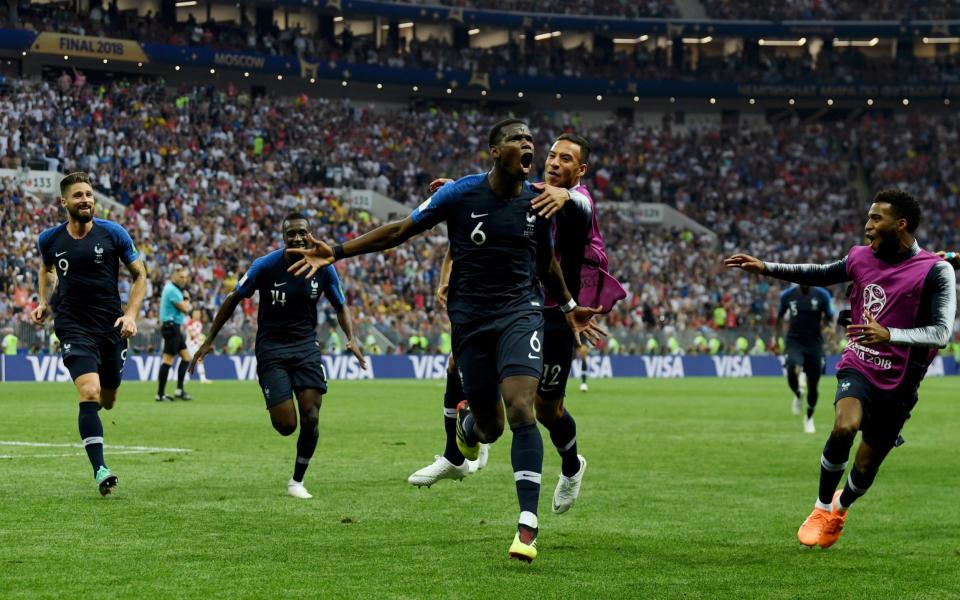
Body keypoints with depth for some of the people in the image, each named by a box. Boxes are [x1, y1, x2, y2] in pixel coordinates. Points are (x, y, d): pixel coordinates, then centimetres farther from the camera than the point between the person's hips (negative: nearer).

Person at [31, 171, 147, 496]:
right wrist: (44, 304, 10)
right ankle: (100, 469, -20)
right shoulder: (49, 240, 0)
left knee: (107, 401, 12)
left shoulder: (113, 233, -4)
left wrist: (131, 314, -8)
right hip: (74, 329, -1)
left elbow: (139, 275, 4)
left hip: (111, 327, 1)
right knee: (90, 395, -21)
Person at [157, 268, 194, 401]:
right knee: (168, 360, -10)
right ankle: (160, 394, -9)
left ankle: (180, 390, 12)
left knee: (187, 357, 11)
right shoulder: (172, 290, -15)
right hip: (171, 326, -11)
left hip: (175, 328, 11)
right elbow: (185, 309, -17)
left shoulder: (171, 288, 17)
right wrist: (186, 299, 1)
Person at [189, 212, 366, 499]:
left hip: (306, 346, 2)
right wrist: (209, 341, 0)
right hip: (271, 349, -2)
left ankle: (297, 481, 9)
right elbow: (233, 300, 0)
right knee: (286, 425, -13)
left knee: (311, 419, -12)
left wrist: (351, 338, -7)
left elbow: (340, 306, 11)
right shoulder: (266, 266, -12)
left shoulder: (323, 268, -4)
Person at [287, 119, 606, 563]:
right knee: (489, 427, 3)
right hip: (470, 318, -1)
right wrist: (335, 252, -5)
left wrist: (569, 309, 27)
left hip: (520, 312, 1)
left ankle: (527, 526, -20)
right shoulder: (461, 193, -7)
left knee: (520, 410, -20)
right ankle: (467, 423, 45)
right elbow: (401, 231, 0)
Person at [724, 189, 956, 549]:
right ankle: (823, 509, -7)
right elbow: (821, 275, 20)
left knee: (865, 467, 6)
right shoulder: (861, 257, 2)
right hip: (858, 368, 2)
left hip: (898, 384, -2)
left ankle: (840, 508, 43)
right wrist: (765, 268, 15)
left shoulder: (935, 271, -14)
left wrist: (890, 335, -35)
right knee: (844, 427, -29)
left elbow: (941, 333, -20)